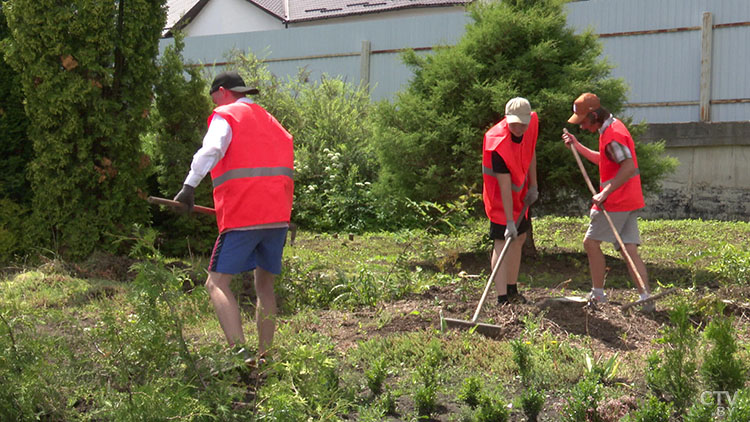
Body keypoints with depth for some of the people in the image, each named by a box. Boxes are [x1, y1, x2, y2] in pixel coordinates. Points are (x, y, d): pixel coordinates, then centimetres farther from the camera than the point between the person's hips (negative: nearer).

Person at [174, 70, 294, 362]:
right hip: (278, 216, 7)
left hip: (242, 217, -7)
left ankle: (240, 352, -20)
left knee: (217, 283, -4)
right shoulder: (271, 121, 24)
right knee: (264, 284, 16)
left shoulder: (225, 116, 2)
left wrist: (189, 186, -22)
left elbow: (211, 149, -18)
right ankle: (265, 355, 16)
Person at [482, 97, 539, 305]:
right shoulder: (498, 143, -33)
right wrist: (509, 222, -32)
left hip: (520, 195, 8)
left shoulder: (533, 121, -13)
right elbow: (505, 186, -33)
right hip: (500, 197, -8)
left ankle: (512, 290, 29)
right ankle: (502, 298, -15)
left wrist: (533, 186, 4)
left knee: (519, 238, 15)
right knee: (502, 242, -13)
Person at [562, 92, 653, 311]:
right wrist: (578, 147, 22)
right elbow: (604, 160, 29)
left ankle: (598, 294, 8)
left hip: (616, 201, -10)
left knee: (591, 242, 2)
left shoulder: (612, 135, -17)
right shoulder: (612, 128, 16)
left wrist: (605, 193, -25)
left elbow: (629, 167, -27)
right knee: (629, 250, 6)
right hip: (629, 202, 10)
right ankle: (646, 298, 2)